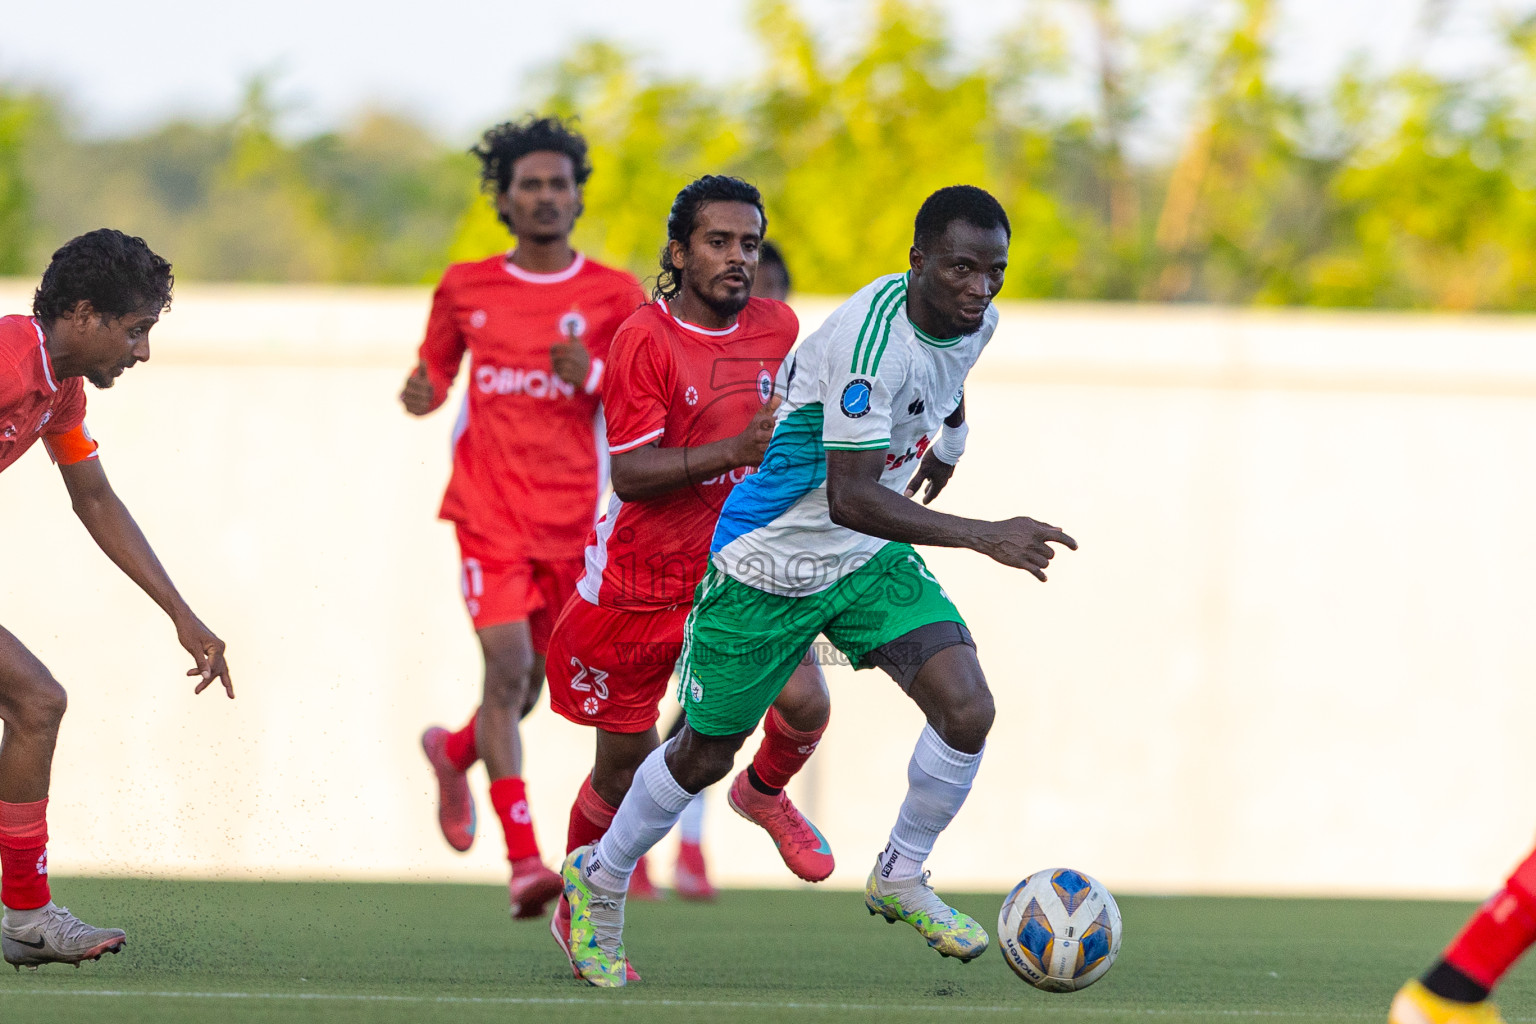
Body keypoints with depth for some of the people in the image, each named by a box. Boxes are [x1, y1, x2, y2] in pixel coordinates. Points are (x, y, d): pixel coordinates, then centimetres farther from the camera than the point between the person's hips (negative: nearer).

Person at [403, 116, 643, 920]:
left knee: (529, 683, 12)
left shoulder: (613, 296, 2)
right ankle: (524, 859, -15)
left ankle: (453, 752, 47)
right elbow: (435, 371, 17)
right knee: (508, 666, -16)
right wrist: (421, 393, -7)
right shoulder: (465, 290, 5)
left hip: (571, 514, 2)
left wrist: (590, 378, -17)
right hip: (490, 512, -2)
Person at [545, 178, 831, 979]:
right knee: (625, 765, 4)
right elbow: (630, 473, -23)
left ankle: (764, 793, 19)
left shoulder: (778, 327, 0)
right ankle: (577, 913, 29)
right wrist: (735, 450, -32)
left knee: (804, 705, -17)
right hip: (641, 577, -4)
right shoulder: (644, 339, -17)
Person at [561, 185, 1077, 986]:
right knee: (705, 754, 9)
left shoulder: (973, 321, -6)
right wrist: (984, 536, -43)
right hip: (768, 561, -6)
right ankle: (599, 881, 35)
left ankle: (900, 877, 10)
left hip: (869, 559, 7)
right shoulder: (871, 338, -32)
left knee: (967, 712, -13)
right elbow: (849, 498, -38)